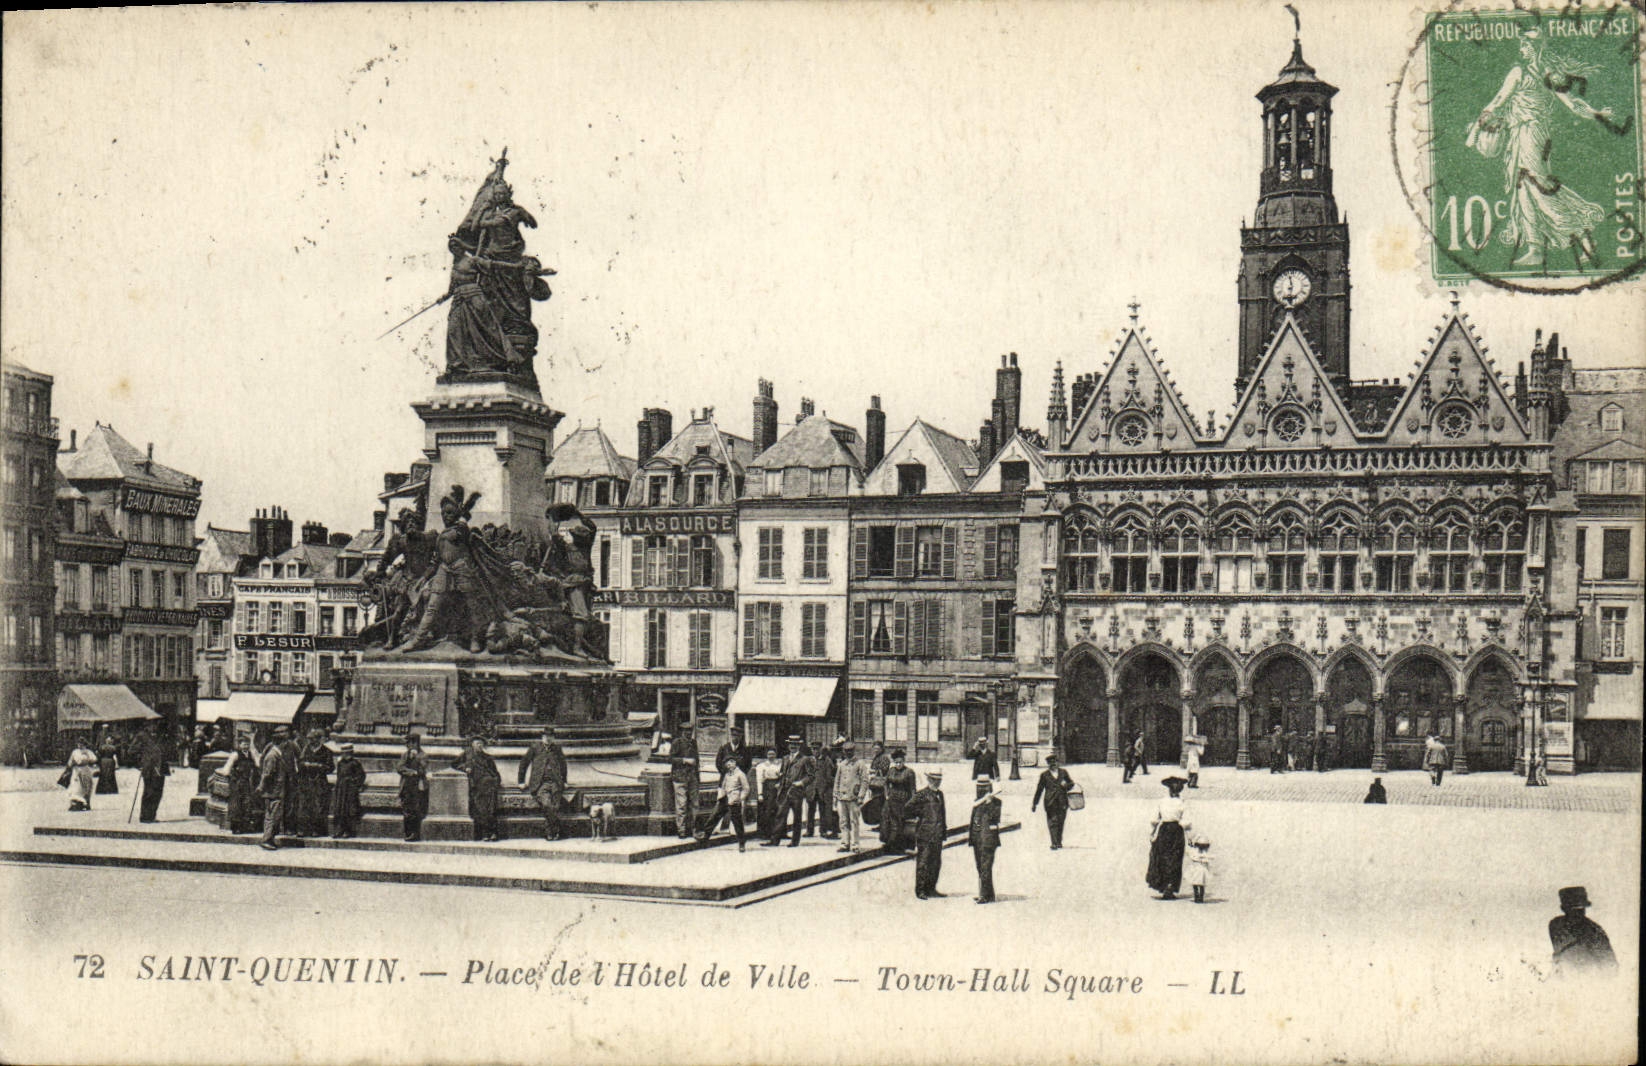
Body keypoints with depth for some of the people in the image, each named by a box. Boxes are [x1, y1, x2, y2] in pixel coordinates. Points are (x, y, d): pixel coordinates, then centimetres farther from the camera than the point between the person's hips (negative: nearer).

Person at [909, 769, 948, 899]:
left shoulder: (939, 794, 15)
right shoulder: (922, 794, -8)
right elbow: (909, 807, -14)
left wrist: (944, 829, 18)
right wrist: (914, 818, -5)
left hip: (937, 835, 7)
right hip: (925, 834, -7)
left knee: (936, 863, 10)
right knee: (923, 862, -4)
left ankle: (931, 889, 19)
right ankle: (920, 890, 1)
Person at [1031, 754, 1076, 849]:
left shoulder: (1063, 772, 13)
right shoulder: (1044, 775, 7)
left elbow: (1071, 783, 20)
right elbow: (1039, 789, 8)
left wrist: (1066, 785, -5)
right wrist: (1035, 803, 8)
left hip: (1062, 802, 2)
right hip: (1050, 802, -2)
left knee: (1060, 822, 6)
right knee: (1052, 822, -10)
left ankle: (1059, 842, 19)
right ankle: (1054, 843, -13)